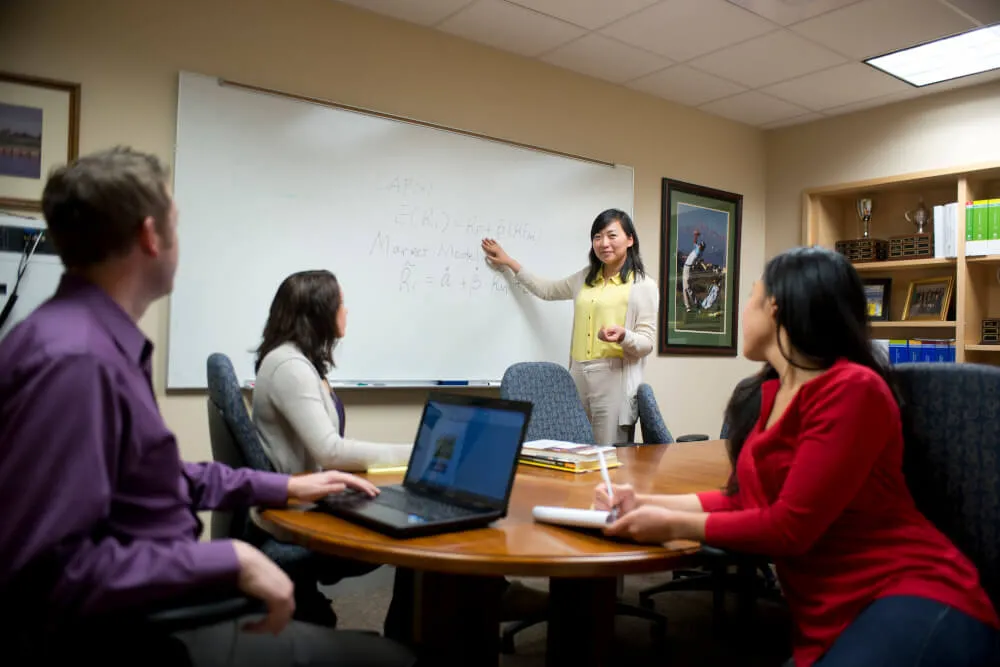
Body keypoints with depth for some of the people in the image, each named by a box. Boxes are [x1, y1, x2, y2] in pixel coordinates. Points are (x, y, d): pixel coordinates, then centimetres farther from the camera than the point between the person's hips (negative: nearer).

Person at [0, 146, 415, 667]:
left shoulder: (105, 342, 6)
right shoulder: (73, 357, -26)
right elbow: (44, 572, -28)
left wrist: (284, 487, 15)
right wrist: (228, 562, -24)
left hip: (149, 614, 10)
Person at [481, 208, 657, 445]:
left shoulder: (643, 285, 0)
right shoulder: (585, 278, 17)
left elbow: (647, 343, -3)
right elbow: (546, 290, 31)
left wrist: (623, 336, -25)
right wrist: (509, 262, 33)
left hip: (615, 379, -5)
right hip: (579, 376, 5)